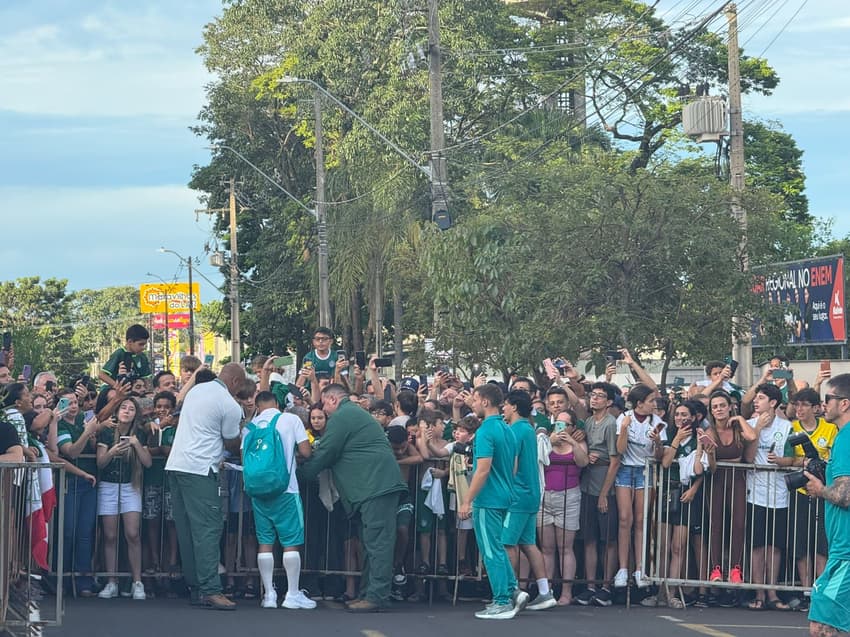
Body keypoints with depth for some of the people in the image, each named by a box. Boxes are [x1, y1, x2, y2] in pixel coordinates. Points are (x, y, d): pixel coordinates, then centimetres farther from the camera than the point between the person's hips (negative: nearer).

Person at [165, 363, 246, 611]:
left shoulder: (196, 390, 15)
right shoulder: (229, 405, -8)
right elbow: (232, 443, 2)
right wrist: (244, 445, 23)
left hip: (175, 465, 8)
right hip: (199, 469, -8)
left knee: (186, 530, 9)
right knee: (208, 529, -10)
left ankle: (195, 587, 11)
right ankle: (210, 590, -17)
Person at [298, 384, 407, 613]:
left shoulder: (341, 417, -5)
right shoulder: (355, 413, 28)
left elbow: (324, 454, -5)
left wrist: (300, 474, 7)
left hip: (376, 485, -11)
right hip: (382, 484, 11)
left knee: (377, 542, -13)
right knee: (373, 542, 12)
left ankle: (376, 596, -16)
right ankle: (369, 593, 16)